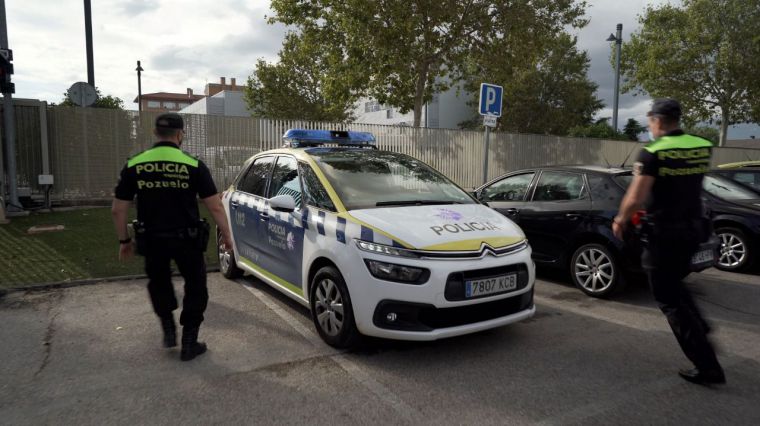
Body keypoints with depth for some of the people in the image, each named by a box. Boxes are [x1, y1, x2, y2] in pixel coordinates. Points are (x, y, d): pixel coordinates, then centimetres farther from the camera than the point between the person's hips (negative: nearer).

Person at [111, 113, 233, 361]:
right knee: (195, 287, 15)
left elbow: (118, 210, 2)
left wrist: (124, 241, 14)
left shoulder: (134, 165, -1)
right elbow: (215, 206, -10)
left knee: (158, 282, 28)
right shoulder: (193, 166, -9)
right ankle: (189, 343, 18)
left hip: (152, 239, 3)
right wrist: (226, 235, 3)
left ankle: (168, 329, 27)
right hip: (186, 238, -2)